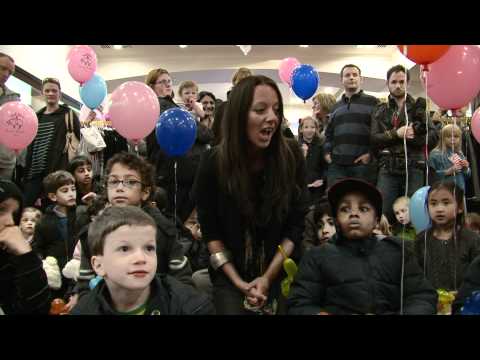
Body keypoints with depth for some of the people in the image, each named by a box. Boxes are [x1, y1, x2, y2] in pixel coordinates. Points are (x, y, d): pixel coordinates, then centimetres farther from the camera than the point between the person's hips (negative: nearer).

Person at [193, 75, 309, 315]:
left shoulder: (291, 156, -13)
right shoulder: (214, 162, -15)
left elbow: (295, 225, -8)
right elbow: (210, 230, -7)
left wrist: (268, 277, -13)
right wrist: (239, 283, -11)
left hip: (280, 271, 1)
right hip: (229, 274, 0)